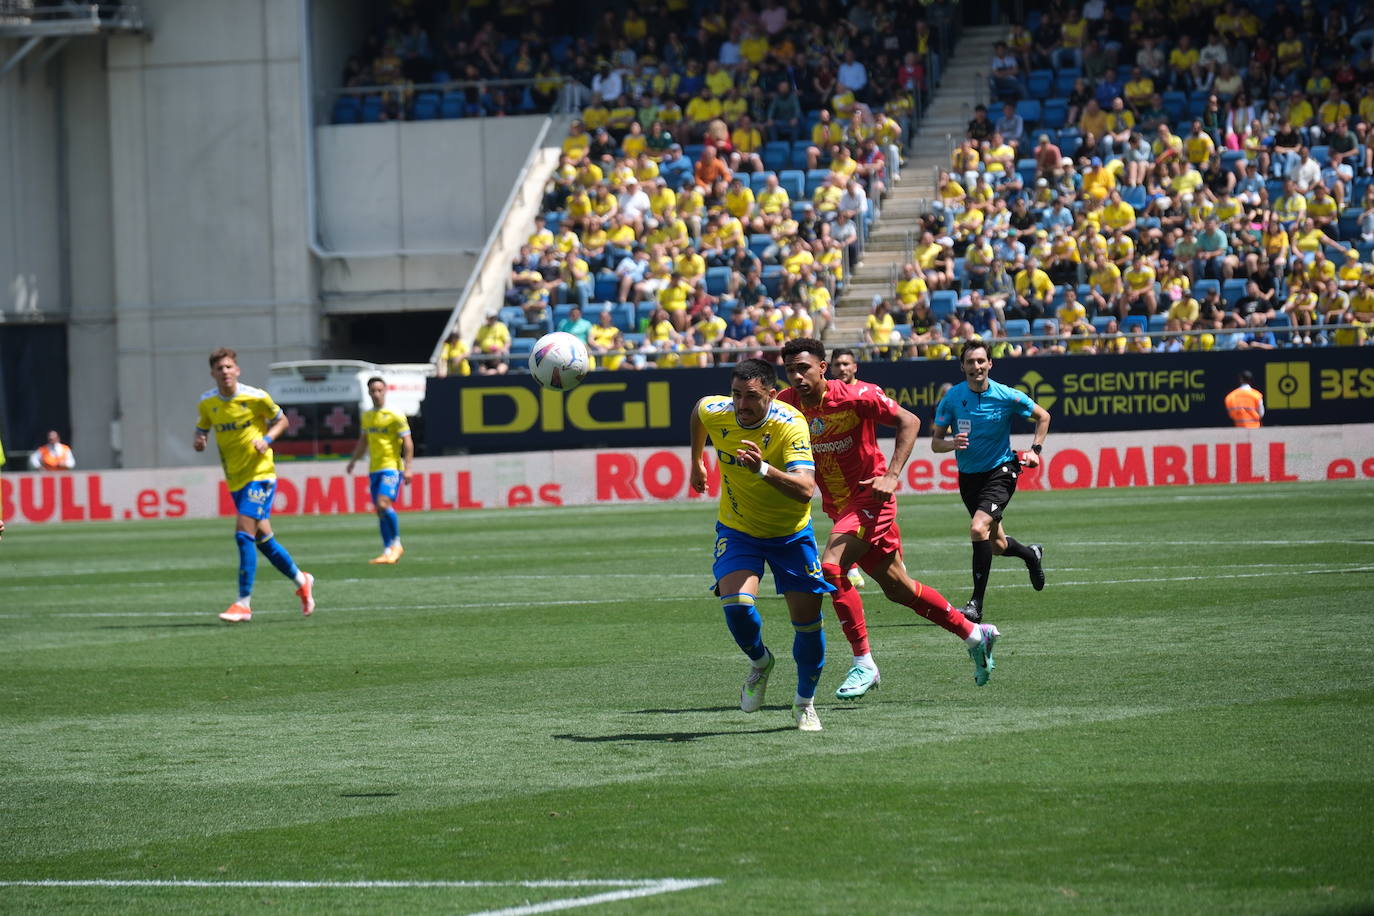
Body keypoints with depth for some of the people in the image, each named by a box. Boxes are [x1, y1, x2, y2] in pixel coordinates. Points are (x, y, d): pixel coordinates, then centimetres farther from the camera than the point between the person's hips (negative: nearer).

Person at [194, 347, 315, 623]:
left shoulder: (256, 397, -11)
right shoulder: (207, 402, 1)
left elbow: (281, 421, 4)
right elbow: (201, 432, 14)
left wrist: (267, 439, -15)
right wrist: (198, 442, -9)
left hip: (260, 474, -6)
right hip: (235, 480, 6)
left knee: (243, 533, -17)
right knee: (263, 538, 12)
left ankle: (243, 604, -13)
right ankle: (301, 581, 34)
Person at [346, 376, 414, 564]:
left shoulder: (395, 416, -7)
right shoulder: (366, 417, 13)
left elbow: (407, 443, -8)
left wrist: (407, 468, -15)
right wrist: (353, 461, 22)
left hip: (392, 466, -7)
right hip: (374, 469, 7)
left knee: (383, 504, -21)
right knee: (380, 511, 5)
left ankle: (396, 543, -6)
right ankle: (387, 551, 10)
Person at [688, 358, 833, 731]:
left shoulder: (790, 425, -28)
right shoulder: (714, 413, -16)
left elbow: (806, 488, -40)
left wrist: (763, 469, -54)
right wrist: (696, 461, 21)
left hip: (790, 532, -2)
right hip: (737, 529, 2)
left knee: (808, 620, -2)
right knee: (736, 604, -23)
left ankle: (805, 703, 23)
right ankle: (759, 662, 10)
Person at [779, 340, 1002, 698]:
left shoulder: (855, 396, -19)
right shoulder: (786, 404, -4)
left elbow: (909, 422, -15)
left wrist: (892, 475, -24)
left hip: (870, 497, -7)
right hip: (838, 506, 7)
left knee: (831, 566, -25)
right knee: (897, 589, 14)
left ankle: (863, 664, -17)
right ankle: (974, 634, 32)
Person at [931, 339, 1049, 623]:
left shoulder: (1007, 397, -11)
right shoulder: (951, 398, -7)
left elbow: (1043, 416, 7)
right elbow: (935, 443, -2)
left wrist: (1035, 450, -4)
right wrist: (951, 443, -24)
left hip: (1000, 472, -4)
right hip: (968, 477, 4)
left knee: (978, 528, -26)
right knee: (997, 544, 15)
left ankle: (977, 603, -21)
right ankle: (1031, 554, 51)